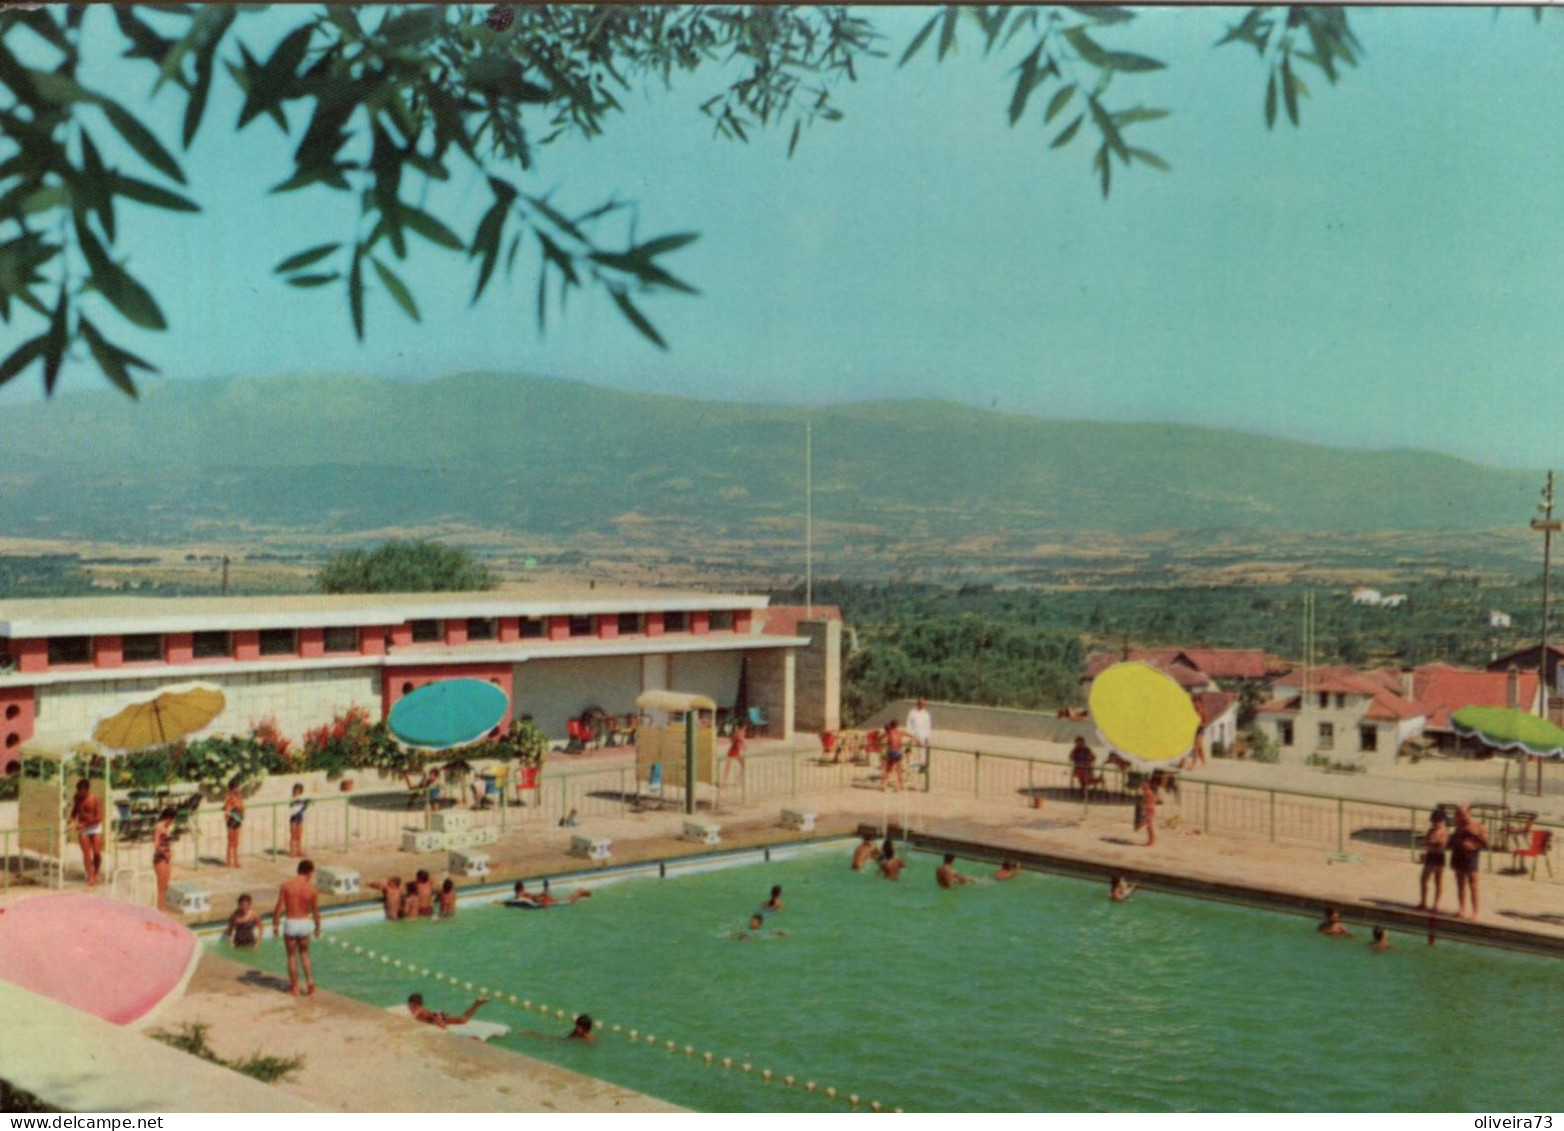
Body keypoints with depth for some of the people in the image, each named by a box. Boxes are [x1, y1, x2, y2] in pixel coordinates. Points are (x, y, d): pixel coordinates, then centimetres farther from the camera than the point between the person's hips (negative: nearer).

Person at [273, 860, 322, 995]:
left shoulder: (286, 886, -10)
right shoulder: (312, 890, -8)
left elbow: (279, 908, -9)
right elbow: (316, 912, -2)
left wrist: (275, 925, 3)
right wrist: (318, 927, 13)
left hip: (290, 924, -1)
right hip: (304, 923, 1)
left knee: (292, 956, 14)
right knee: (304, 954, 22)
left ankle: (294, 986, 21)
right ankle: (309, 982, 12)